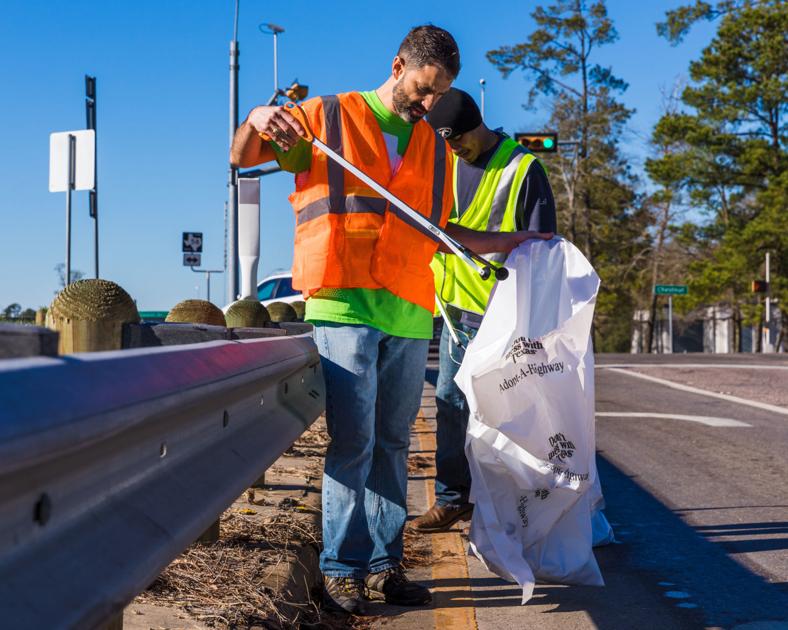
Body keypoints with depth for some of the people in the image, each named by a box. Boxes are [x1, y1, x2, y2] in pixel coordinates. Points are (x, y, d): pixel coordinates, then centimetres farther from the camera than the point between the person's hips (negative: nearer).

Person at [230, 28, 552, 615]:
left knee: (393, 443, 8)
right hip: (345, 303, -5)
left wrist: (512, 242, 21)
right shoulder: (328, 118, 7)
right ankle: (342, 568, -1)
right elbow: (241, 157, 7)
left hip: (410, 312, 5)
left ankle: (385, 565, 15)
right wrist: (257, 120, -15)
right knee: (353, 439, -9)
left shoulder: (434, 148, 20)